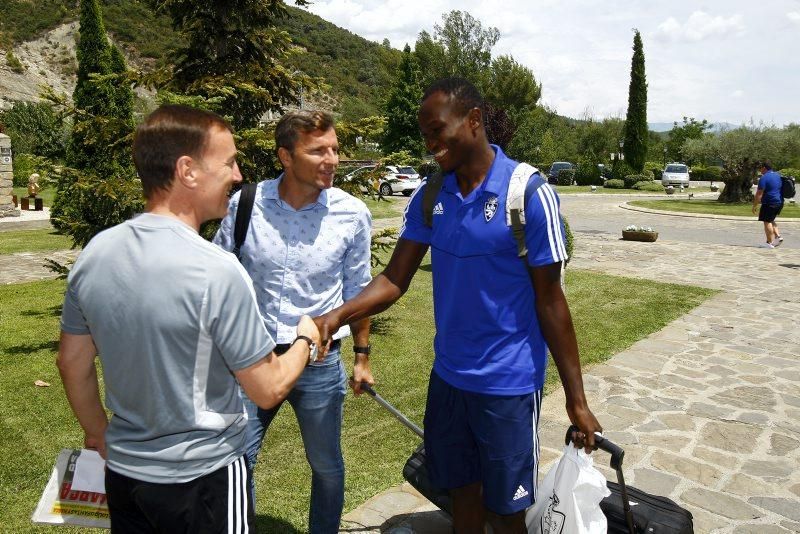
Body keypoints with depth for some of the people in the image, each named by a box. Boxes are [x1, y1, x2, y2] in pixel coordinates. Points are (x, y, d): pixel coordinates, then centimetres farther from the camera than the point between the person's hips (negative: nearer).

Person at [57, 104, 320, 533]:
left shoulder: (94, 253, -7)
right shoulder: (216, 271, -26)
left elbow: (71, 363, 5)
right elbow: (268, 390, -18)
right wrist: (306, 340, 0)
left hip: (123, 471, 6)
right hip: (203, 481, -5)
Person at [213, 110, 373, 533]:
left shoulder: (352, 214, -8)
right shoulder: (245, 205, -9)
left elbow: (356, 291, 3)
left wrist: (362, 355, 8)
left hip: (319, 362, 0)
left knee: (326, 465, 17)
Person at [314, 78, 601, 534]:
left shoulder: (529, 194, -15)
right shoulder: (429, 196, 0)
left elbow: (550, 301, -12)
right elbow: (395, 279, -1)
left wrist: (576, 399, -8)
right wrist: (337, 316, -18)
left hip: (509, 384, -4)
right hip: (448, 376, 5)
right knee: (462, 492, 22)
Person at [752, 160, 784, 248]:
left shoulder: (764, 178, -13)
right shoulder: (778, 175, 14)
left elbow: (759, 194, -15)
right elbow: (780, 189, 24)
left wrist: (755, 206, -10)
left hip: (769, 203, -9)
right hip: (780, 202, 9)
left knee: (767, 222, -4)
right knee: (771, 220, 21)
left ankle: (769, 243, -5)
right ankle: (778, 236, 10)